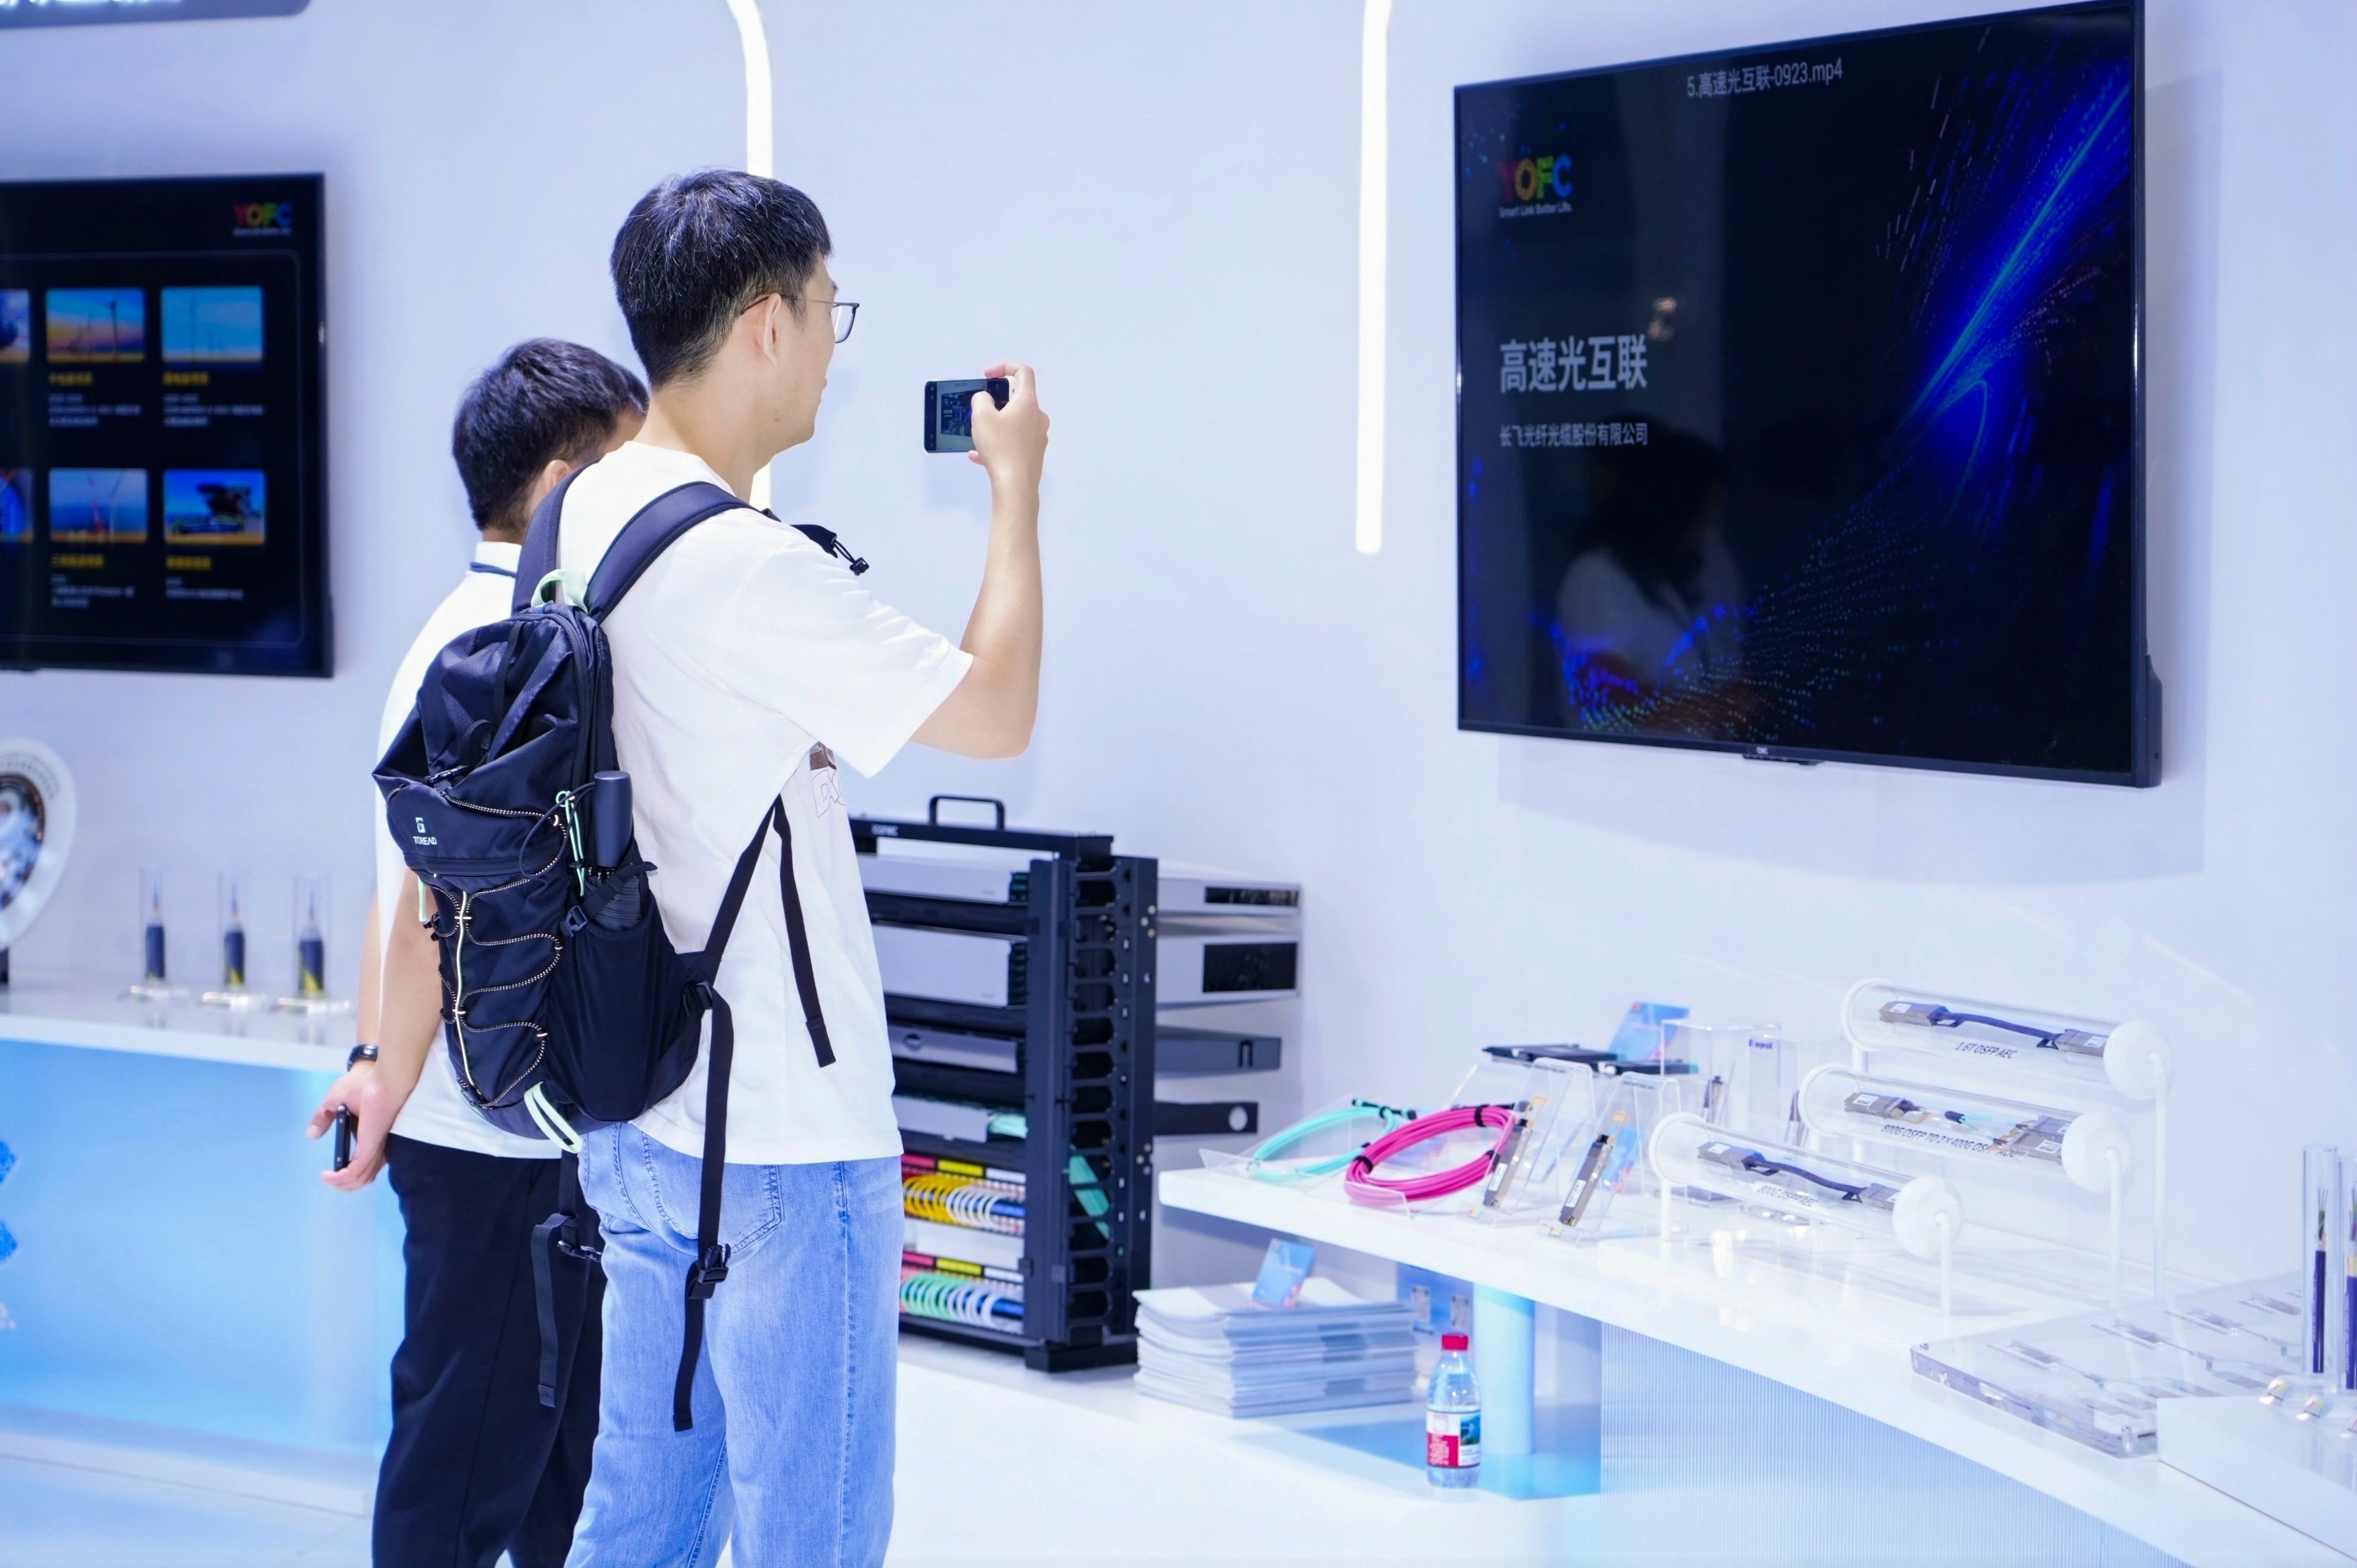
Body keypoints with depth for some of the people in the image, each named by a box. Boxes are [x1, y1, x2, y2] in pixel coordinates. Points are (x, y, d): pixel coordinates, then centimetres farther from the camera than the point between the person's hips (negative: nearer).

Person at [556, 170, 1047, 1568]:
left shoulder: (587, 514, 5)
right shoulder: (745, 566, -22)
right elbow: (997, 713, -13)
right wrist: (1018, 487, -2)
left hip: (640, 1121, 9)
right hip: (785, 1138, -9)